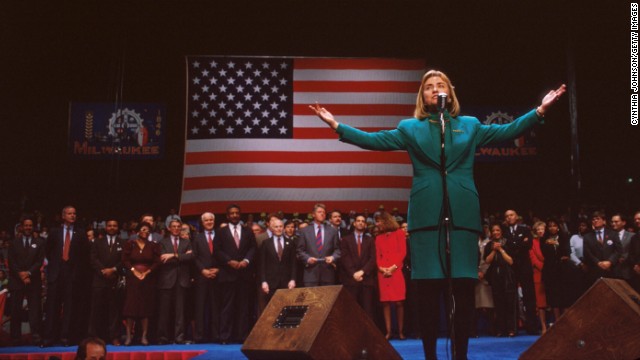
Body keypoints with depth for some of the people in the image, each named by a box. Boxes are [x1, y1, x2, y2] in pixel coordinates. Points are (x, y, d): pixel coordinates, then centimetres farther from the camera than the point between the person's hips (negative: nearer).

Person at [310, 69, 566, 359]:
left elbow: (507, 131, 14)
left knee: (464, 289, -1)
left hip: (462, 213, 1)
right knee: (429, 291, -2)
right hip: (426, 215, -1)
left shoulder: (470, 126, 17)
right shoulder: (410, 128, 14)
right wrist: (336, 125, 1)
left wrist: (540, 110, 5)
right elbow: (374, 140, 9)